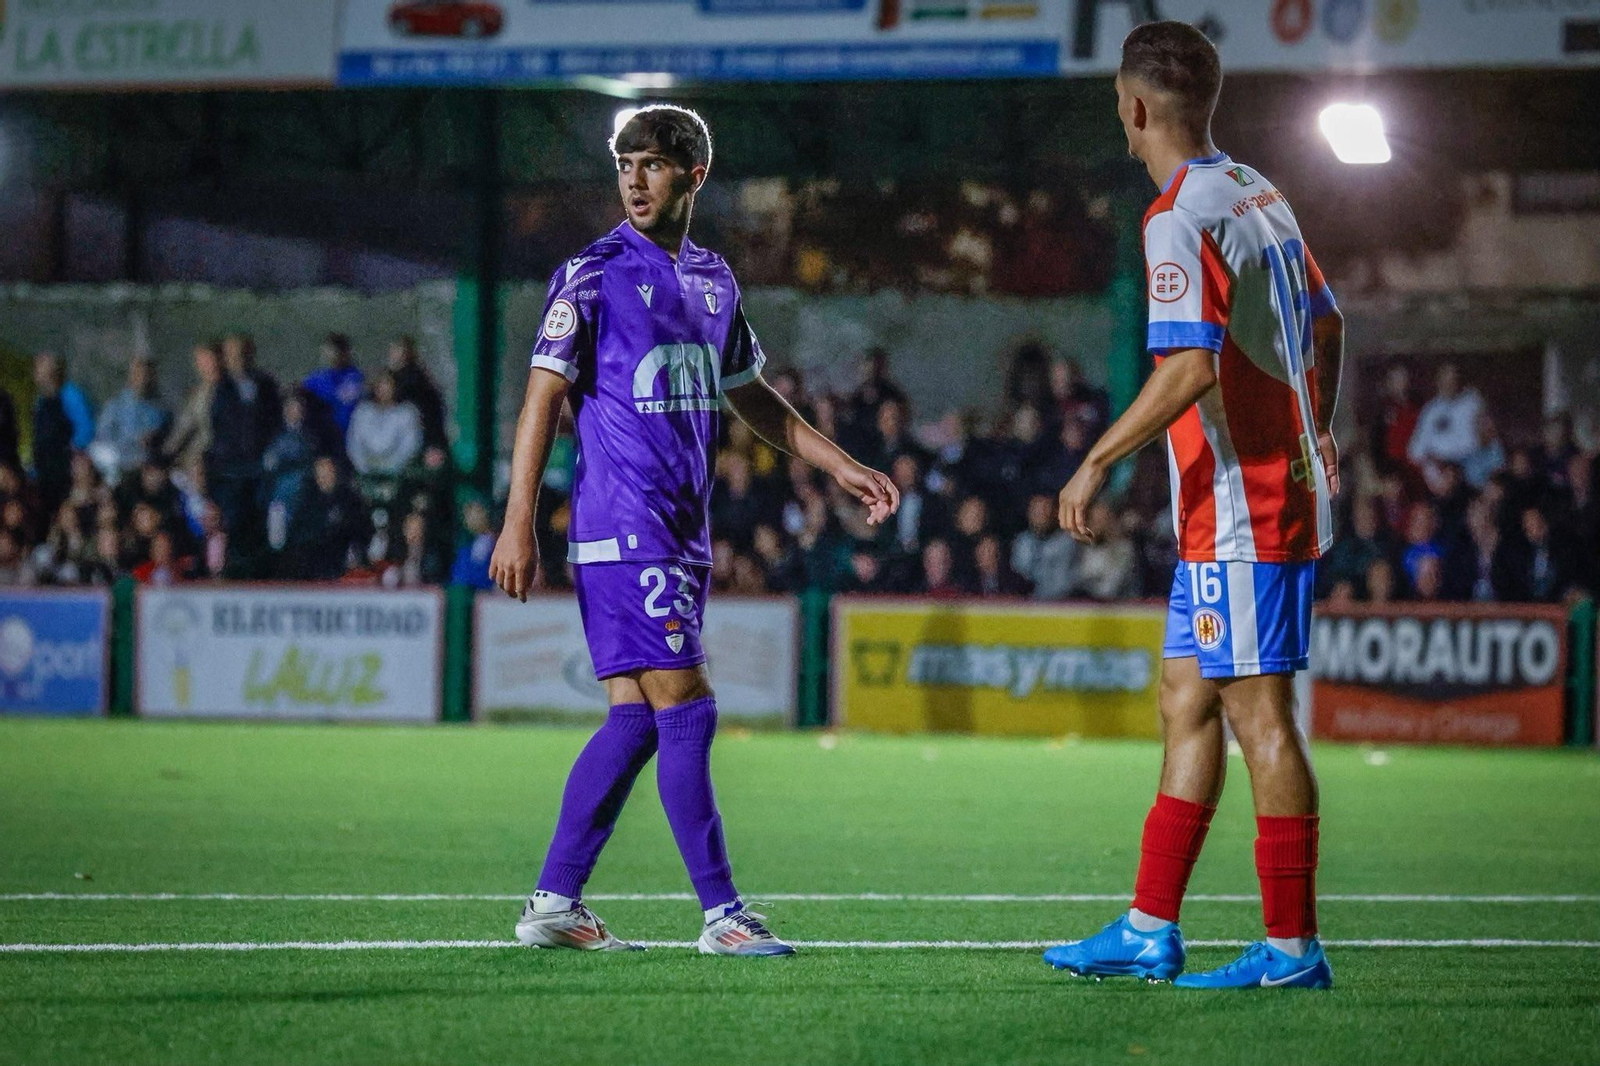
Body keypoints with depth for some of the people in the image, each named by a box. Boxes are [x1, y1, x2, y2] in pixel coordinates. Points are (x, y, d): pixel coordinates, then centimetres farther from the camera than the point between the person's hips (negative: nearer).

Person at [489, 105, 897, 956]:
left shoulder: (713, 280, 14)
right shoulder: (594, 276, -6)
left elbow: (750, 397, 26)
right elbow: (543, 397, -9)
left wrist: (840, 466, 24)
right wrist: (518, 524, -15)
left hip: (682, 533, 7)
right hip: (621, 529, -7)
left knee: (634, 721, 6)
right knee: (684, 710, -9)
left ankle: (554, 902, 11)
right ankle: (722, 913, -6)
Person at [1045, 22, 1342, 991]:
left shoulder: (1183, 220, -16)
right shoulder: (1260, 195, 12)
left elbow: (1191, 368, -25)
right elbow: (1326, 328, 21)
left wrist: (1097, 462, -18)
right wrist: (1313, 445, 32)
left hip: (1240, 509, -9)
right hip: (1285, 493, 9)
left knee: (1259, 713, -6)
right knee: (1187, 703, 12)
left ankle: (1294, 947, -3)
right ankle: (1150, 932, 16)